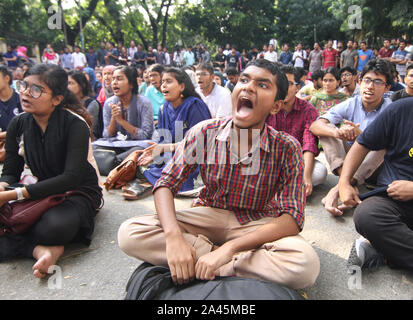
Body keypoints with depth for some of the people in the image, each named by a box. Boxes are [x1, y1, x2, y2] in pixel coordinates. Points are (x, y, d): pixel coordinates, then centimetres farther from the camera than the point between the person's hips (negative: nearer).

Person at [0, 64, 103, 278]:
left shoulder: (74, 124, -17)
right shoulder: (18, 125, 1)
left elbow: (72, 178, -26)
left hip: (79, 192, -5)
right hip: (42, 191, 5)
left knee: (53, 227, -36)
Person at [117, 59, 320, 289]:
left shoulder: (287, 148, -15)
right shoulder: (204, 132, -11)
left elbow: (292, 218, -20)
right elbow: (166, 184, -10)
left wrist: (229, 248, -32)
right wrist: (174, 237, -30)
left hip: (257, 224, -1)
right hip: (208, 216, 2)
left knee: (307, 265, -32)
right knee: (129, 233, -19)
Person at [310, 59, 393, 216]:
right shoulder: (351, 105, -3)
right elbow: (315, 125, -17)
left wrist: (360, 135, -39)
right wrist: (337, 132, -39)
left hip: (375, 167, -2)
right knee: (328, 129, -16)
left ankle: (339, 188, -41)